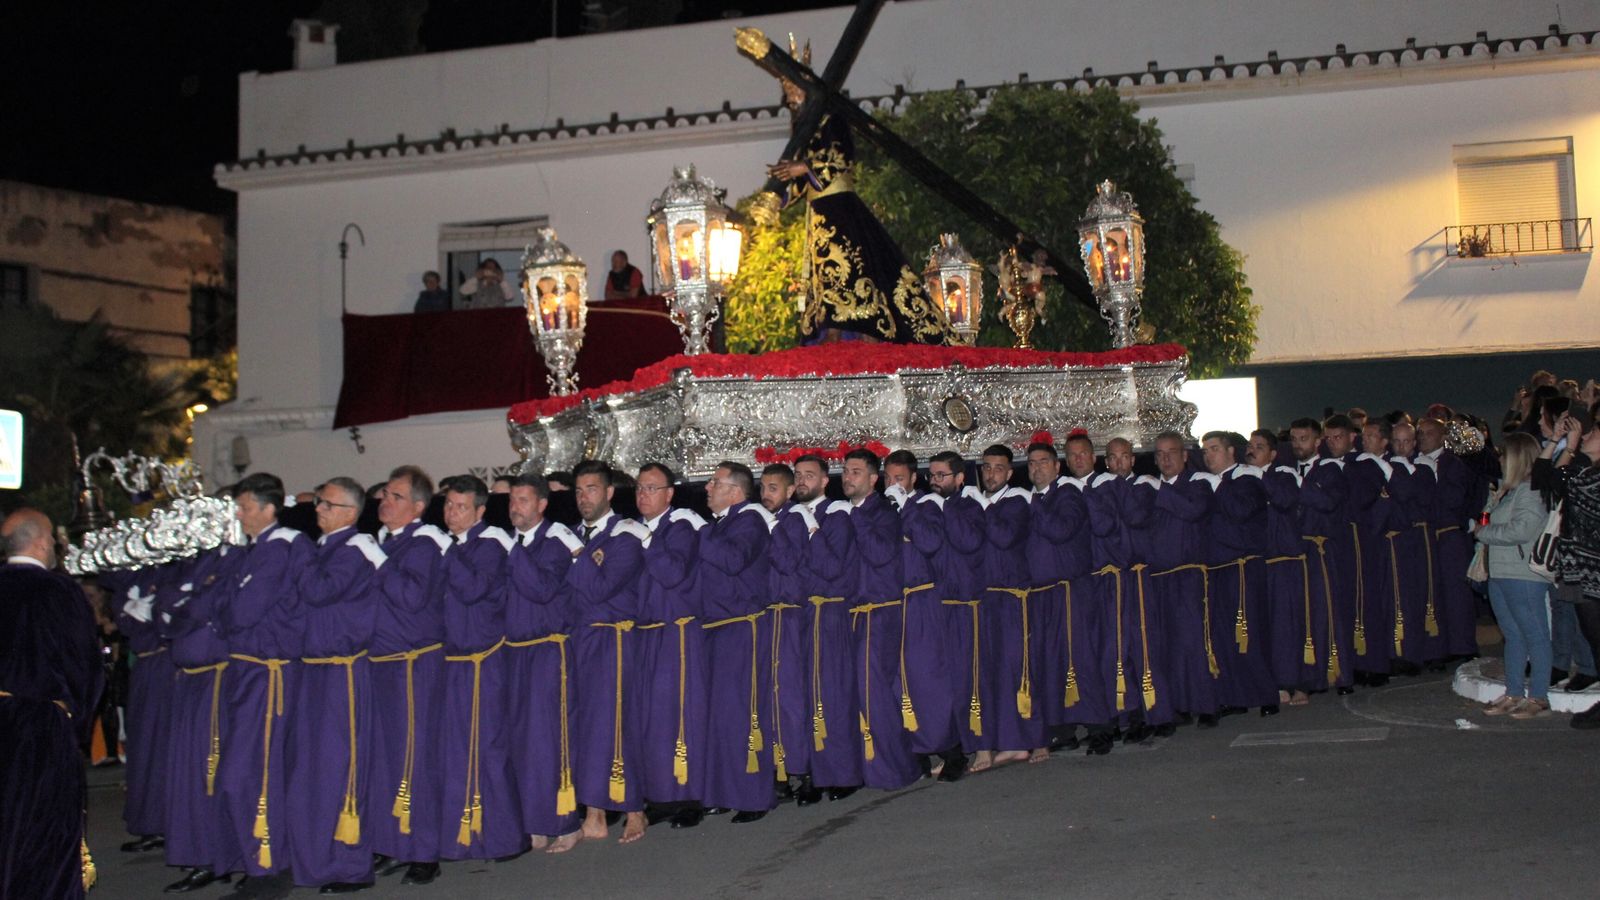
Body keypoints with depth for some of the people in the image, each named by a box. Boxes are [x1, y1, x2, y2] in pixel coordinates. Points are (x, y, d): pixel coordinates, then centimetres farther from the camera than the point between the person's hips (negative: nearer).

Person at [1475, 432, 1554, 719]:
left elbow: (1521, 530, -21)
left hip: (1524, 575, -10)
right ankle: (1514, 693, 18)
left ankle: (1539, 698, 1)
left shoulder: (1531, 490, -12)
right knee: (1513, 635, 13)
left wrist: (1483, 532, -9)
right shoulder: (1509, 488, 15)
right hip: (1500, 573, 10)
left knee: (1534, 635, -3)